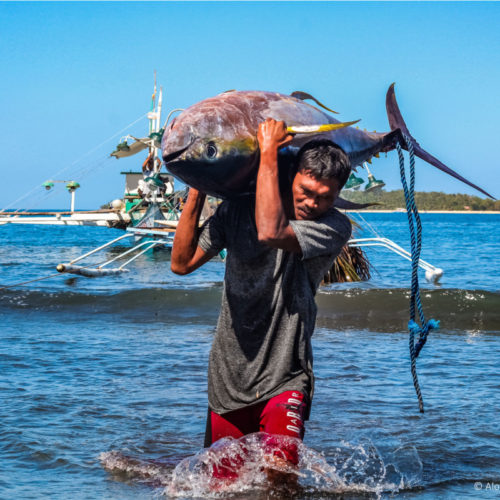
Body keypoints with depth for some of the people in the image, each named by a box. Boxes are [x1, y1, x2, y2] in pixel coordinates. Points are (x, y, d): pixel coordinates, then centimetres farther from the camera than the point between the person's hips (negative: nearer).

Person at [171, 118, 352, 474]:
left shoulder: (335, 228, -11)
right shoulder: (238, 211, 2)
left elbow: (270, 232, -28)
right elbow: (182, 263, -1)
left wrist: (268, 154, -21)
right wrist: (197, 194, -8)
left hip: (284, 381, -4)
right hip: (228, 381, 4)